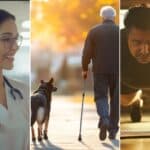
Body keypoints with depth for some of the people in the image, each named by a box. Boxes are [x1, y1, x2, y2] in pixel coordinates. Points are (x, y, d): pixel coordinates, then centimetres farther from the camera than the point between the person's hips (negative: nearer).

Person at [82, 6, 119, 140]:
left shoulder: (94, 31, 1)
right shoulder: (119, 31, 1)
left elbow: (87, 52, -2)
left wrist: (84, 69, 9)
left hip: (100, 70, 0)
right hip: (117, 70, 1)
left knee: (101, 96, 6)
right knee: (115, 99, 10)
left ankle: (104, 119, -22)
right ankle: (113, 130, 12)